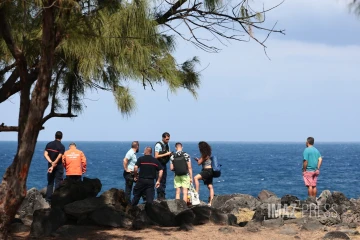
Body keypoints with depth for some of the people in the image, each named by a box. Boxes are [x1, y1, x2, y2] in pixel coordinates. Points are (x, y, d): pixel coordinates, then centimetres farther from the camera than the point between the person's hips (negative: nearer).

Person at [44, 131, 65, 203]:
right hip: (58, 166, -4)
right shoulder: (62, 147, -11)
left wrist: (51, 162, -10)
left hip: (50, 165, 4)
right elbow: (59, 158, -17)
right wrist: (53, 166, -16)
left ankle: (48, 198, 8)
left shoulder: (49, 144, 3)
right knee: (58, 183, 1)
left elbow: (45, 154, -5)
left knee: (50, 182, 11)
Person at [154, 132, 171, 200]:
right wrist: (166, 154, -20)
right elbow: (156, 156, -17)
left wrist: (170, 154, -3)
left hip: (164, 165, 7)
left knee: (164, 181, 9)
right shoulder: (158, 145, -11)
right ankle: (159, 196, -4)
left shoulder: (167, 145, 10)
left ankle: (163, 196, 13)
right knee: (159, 181, -7)